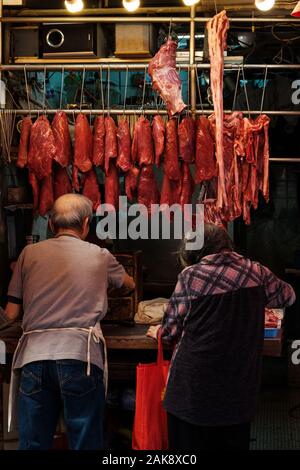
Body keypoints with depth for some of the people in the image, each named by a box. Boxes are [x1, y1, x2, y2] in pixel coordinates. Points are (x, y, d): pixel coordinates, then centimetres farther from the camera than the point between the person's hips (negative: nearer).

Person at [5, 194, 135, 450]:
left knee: (33, 441, 10)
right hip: (80, 355, -1)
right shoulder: (99, 256, 10)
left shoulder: (30, 253, 10)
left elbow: (11, 314, 9)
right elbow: (129, 284, 29)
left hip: (34, 354, 2)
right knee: (86, 441, 8)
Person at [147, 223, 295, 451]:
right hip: (241, 387, 3)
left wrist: (158, 332, 20)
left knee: (190, 442, 11)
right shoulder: (257, 272, -3)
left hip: (195, 387, -3)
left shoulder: (190, 276, -11)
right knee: (235, 442, 18)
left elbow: (172, 328, -2)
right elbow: (288, 296, 16)